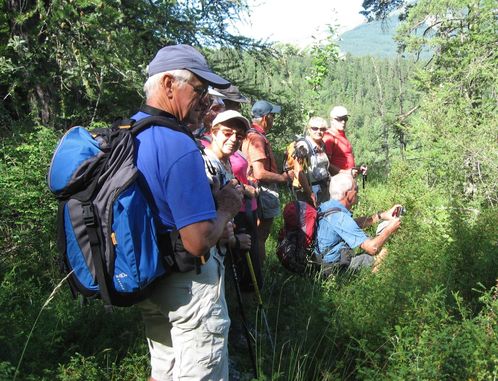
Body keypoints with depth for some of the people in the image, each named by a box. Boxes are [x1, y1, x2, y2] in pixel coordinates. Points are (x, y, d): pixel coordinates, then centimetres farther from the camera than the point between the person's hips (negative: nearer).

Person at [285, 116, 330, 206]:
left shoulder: (322, 145, 11)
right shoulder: (302, 146, -13)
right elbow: (298, 172, -20)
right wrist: (310, 194, -21)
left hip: (324, 189, 8)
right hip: (308, 189, -8)